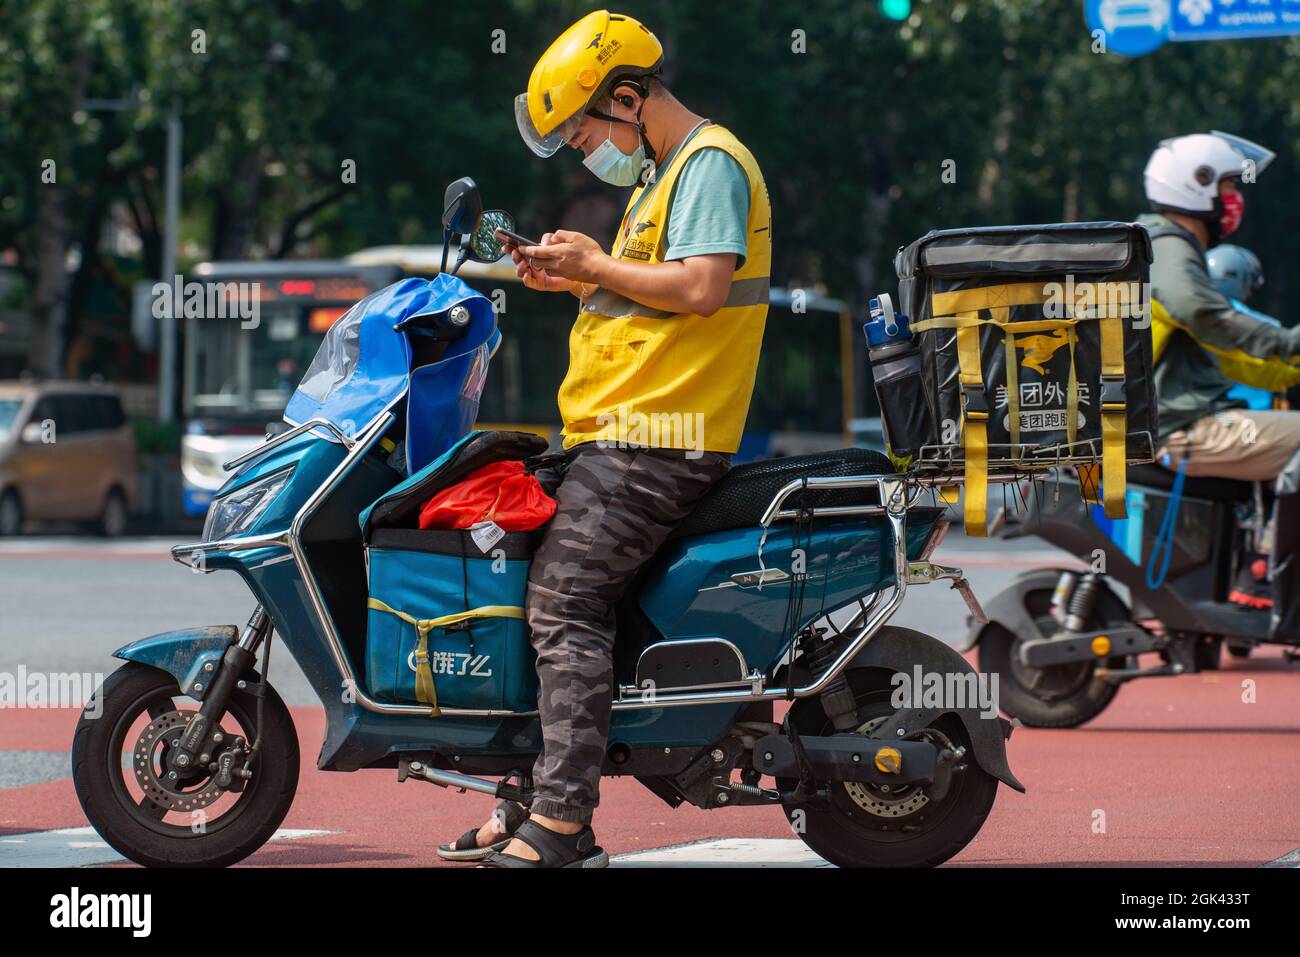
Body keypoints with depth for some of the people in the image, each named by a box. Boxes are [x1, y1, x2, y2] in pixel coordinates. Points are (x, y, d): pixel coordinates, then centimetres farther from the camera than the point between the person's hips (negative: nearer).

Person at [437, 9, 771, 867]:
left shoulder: (710, 163, -10)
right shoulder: (665, 172, 23)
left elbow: (701, 288, -23)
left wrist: (598, 265, -13)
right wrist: (575, 278, 10)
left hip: (654, 437, -11)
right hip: (623, 433, 11)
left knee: (565, 602, -18)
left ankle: (562, 824, -21)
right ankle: (530, 796, 14)